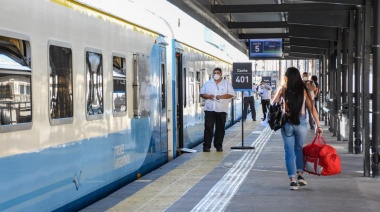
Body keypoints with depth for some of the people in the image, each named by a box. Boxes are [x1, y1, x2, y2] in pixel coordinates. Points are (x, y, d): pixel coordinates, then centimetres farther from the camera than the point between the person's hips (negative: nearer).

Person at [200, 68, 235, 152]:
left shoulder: (226, 83, 8)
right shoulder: (207, 83, 13)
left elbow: (231, 94, 1)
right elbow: (201, 93, 12)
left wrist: (222, 96, -13)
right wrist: (208, 96, -9)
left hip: (221, 110, 0)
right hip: (209, 109, 0)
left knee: (220, 128, 4)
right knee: (208, 128, -5)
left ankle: (218, 146, 12)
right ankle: (206, 146, -3)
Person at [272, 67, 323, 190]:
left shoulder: (283, 90, -4)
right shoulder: (304, 90, -1)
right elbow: (312, 108, -1)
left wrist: (280, 90, 6)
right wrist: (318, 125, 2)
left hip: (286, 123, -1)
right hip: (301, 123, 1)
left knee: (289, 152, 6)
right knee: (299, 148, 22)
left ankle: (293, 180, 1)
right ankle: (300, 175, 12)